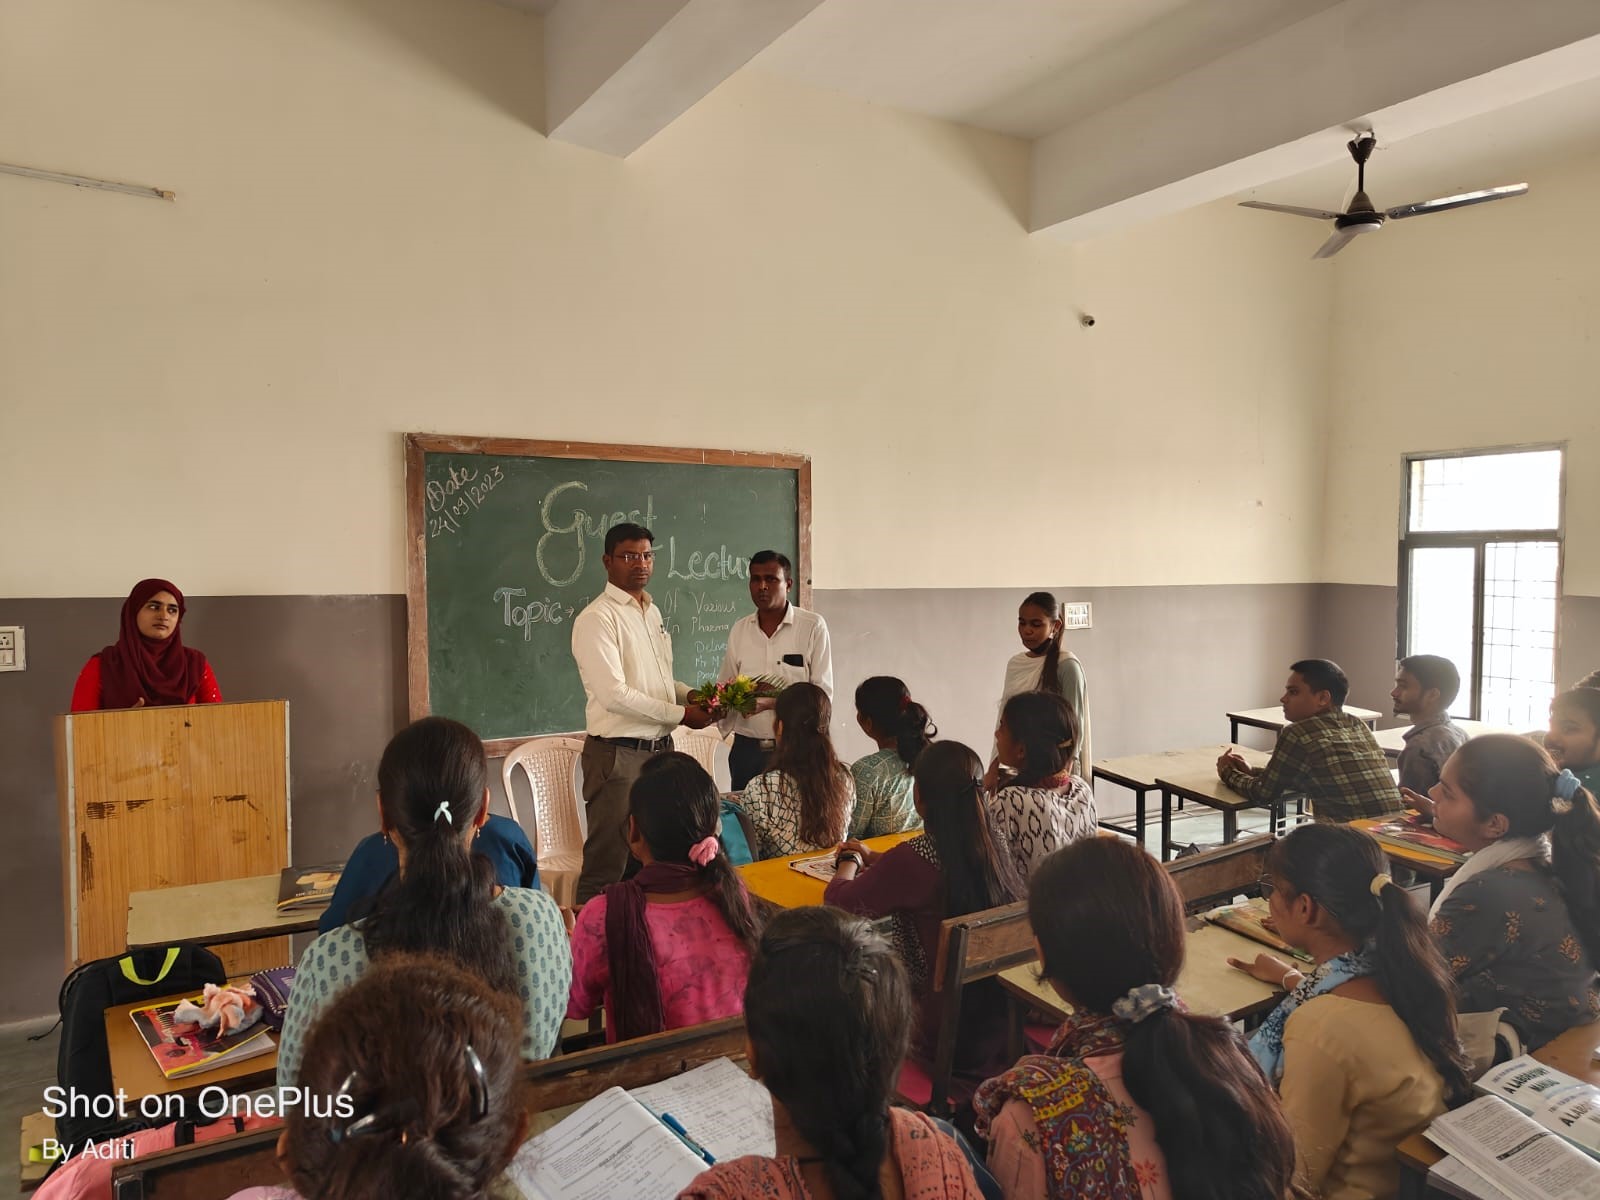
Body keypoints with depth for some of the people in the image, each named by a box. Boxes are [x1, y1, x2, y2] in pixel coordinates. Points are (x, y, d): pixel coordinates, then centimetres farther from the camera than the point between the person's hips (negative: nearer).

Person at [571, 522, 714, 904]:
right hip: (618, 754, -8)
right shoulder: (597, 619, -13)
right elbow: (614, 695, -21)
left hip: (659, 749, 8)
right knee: (608, 862, 0)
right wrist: (680, 714, -16)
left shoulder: (652, 612, 13)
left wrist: (692, 695, 2)